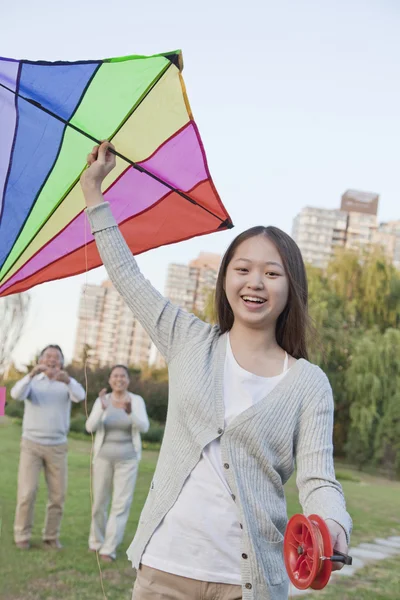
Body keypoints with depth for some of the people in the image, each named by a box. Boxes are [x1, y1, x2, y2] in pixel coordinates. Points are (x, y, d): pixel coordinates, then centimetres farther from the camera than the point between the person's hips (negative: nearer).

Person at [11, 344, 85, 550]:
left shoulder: (68, 383, 2)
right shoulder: (32, 381, 1)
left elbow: (79, 396, -23)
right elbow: (16, 394, -23)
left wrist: (67, 380, -45)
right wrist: (32, 373, -41)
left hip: (57, 447, 2)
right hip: (31, 445, -1)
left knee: (57, 495, 2)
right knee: (27, 493, -7)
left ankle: (51, 537, 18)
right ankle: (22, 536, 11)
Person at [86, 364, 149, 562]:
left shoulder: (137, 401, -5)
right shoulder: (101, 401, -3)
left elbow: (144, 427, -20)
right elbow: (90, 427, -16)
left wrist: (130, 412, -39)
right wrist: (102, 408, -34)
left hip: (127, 459, -1)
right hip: (104, 457, 1)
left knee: (121, 504, -8)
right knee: (99, 503, 9)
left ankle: (108, 549, 0)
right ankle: (96, 541, 32)